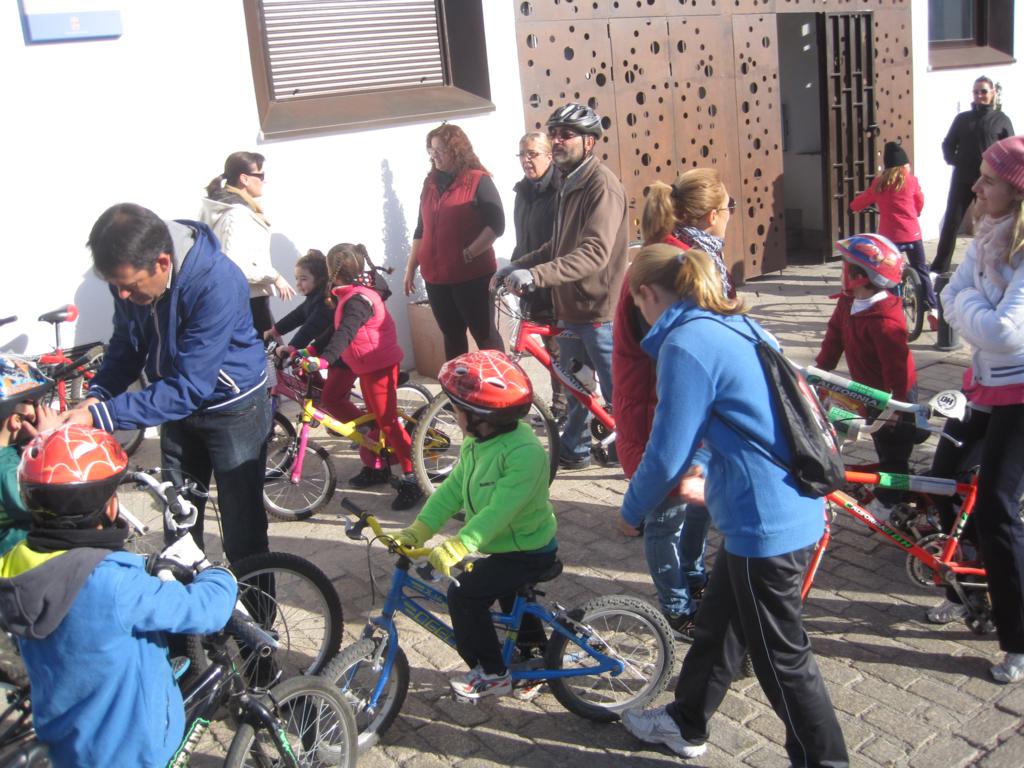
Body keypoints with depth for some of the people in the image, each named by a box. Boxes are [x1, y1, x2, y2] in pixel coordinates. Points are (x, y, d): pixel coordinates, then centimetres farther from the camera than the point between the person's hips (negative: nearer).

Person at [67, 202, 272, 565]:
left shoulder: (216, 283, -35)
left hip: (232, 409, -6)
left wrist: (100, 415, -36)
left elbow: (189, 387, -33)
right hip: (176, 405, 6)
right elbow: (127, 346, 1)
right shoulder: (131, 274, -15)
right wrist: (97, 395, -17)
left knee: (242, 532, 1)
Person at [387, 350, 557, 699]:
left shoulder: (524, 452, -33)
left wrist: (458, 546, -46)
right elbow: (452, 488, -4)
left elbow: (500, 510, -39)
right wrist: (419, 529, -14)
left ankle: (492, 674, 1)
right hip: (505, 543, 10)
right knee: (511, 597, 30)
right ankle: (534, 651, 54)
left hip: (529, 551, -10)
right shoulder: (477, 442, -3)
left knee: (464, 594, -16)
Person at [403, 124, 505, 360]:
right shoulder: (430, 183, 13)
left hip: (472, 276, -6)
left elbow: (496, 225, -12)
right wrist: (411, 267, 16)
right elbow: (421, 229, 18)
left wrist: (469, 254, -18)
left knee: (483, 334, 1)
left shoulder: (479, 181, -6)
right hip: (436, 277, 6)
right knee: (452, 336, 14)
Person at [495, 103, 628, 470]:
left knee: (616, 390, 3)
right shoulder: (569, 182, 13)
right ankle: (574, 448, 34)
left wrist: (536, 274, -38)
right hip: (570, 306, 9)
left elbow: (595, 252, -30)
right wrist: (518, 264, 8)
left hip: (599, 309, -9)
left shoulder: (602, 184, -18)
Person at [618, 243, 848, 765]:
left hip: (765, 524, -10)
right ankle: (685, 723, 42)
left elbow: (666, 455, -17)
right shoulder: (737, 325, 10)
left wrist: (631, 509, 1)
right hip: (793, 508, 10)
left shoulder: (686, 344, -18)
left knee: (781, 656, 7)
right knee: (717, 622, 24)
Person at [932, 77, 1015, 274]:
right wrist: (953, 160, -2)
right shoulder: (962, 118, 11)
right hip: (962, 179, 1)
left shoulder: (1001, 120, 6)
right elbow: (948, 144, 15)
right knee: (950, 222, -2)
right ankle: (940, 266, 1)